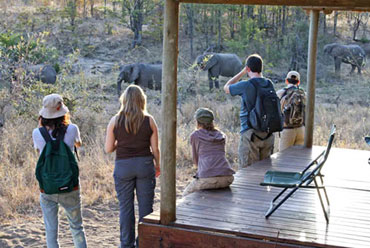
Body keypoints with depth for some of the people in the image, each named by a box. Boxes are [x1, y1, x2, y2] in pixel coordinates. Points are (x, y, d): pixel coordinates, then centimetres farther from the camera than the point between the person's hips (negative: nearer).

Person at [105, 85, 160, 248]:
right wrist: (157, 165, 15)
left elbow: (108, 149, -3)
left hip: (123, 166, 0)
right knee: (146, 206, 8)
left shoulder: (115, 121, -3)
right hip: (145, 164, 0)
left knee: (125, 207, 8)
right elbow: (155, 149, -1)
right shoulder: (149, 121, -3)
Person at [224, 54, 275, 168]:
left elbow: (226, 88, 6)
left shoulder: (245, 86, -12)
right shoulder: (269, 84, 3)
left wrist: (242, 72, 9)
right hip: (268, 134, 6)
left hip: (250, 133, -6)